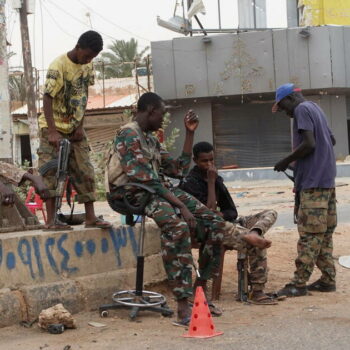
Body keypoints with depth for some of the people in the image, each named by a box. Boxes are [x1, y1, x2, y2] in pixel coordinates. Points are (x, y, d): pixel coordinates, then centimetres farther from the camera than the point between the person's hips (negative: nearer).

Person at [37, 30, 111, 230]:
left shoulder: (88, 65, 2)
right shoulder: (59, 66, -19)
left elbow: (84, 95, 8)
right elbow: (47, 99, -20)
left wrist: (81, 126, 0)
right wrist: (52, 131, -26)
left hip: (75, 129, 6)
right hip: (55, 128, -6)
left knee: (85, 172, 3)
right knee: (51, 173, -8)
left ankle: (91, 217, 7)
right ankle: (51, 220, -6)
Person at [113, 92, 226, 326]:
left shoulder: (151, 139, 23)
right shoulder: (129, 135, -8)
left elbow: (179, 170, 23)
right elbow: (144, 178, -18)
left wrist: (190, 133, 20)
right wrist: (180, 205, -22)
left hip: (162, 191, 10)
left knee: (216, 223, -3)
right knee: (178, 226, -37)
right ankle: (183, 305, -40)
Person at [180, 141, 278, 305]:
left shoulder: (216, 178, 17)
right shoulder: (190, 183, -8)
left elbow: (233, 211, 14)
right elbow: (209, 211, -18)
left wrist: (222, 214, -9)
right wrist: (211, 182, -15)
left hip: (224, 223, 9)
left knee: (270, 214, -2)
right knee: (257, 245, -27)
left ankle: (253, 234, -35)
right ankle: (256, 292, -27)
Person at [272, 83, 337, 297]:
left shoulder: (302, 109, -8)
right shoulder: (315, 109, 21)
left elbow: (309, 143, -19)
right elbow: (332, 140, 29)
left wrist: (287, 161, -8)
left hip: (314, 181, -10)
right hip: (328, 180, 10)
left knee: (309, 233, -9)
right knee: (325, 232, 10)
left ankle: (300, 283, -9)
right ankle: (328, 279, 12)